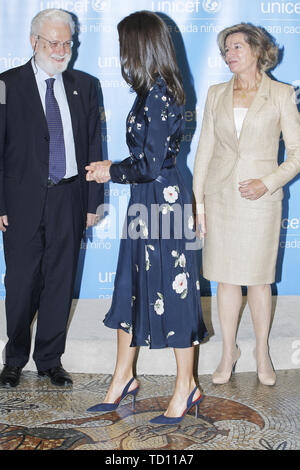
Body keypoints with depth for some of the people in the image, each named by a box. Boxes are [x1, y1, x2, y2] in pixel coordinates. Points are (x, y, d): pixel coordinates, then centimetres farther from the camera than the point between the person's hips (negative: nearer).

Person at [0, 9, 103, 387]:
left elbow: (93, 146, 9)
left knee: (60, 282, 8)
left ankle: (50, 359, 23)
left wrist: (92, 201, 4)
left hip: (68, 199, 2)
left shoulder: (84, 86, 9)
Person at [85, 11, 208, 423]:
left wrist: (111, 172, -6)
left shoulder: (156, 96, -18)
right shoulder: (156, 92, 10)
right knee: (132, 287, 15)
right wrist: (112, 169, 13)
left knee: (171, 289, 2)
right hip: (147, 203, 10)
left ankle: (186, 386, 18)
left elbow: (151, 165, -21)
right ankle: (123, 378, 29)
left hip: (162, 202, -10)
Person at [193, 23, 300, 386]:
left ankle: (262, 352, 25)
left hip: (260, 197, -2)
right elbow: (205, 149, 8)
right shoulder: (216, 95, 8)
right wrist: (198, 202, 3)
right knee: (226, 278, 8)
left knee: (258, 278, 6)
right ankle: (229, 351, 24)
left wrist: (268, 183, -15)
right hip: (220, 196, 2)